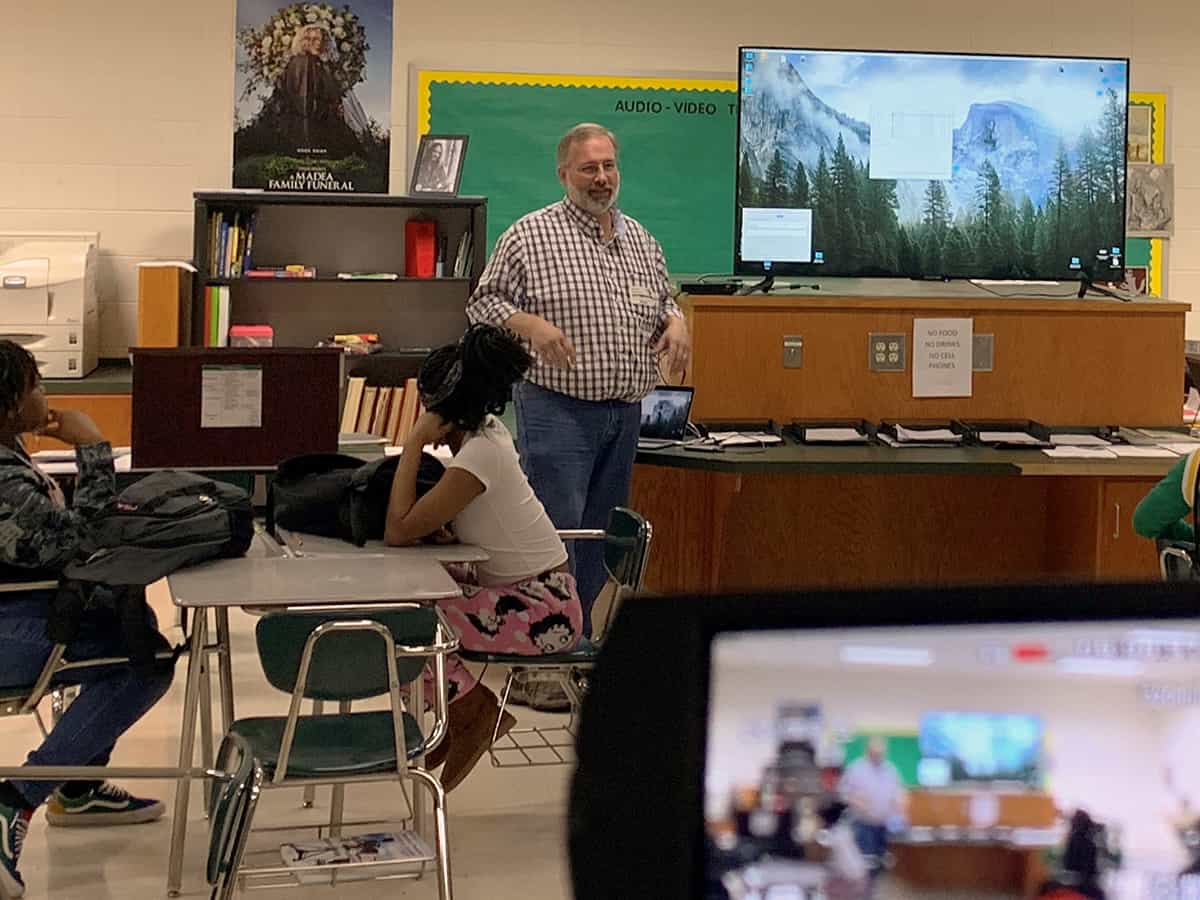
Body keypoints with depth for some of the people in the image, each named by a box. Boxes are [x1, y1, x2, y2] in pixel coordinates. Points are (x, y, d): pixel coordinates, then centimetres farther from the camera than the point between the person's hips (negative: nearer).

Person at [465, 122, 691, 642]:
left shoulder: (641, 241, 14)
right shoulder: (529, 236, -3)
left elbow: (663, 302, 25)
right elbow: (484, 304, -3)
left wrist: (675, 323, 2)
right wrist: (530, 325, -21)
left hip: (625, 413, 6)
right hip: (558, 409, -6)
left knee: (599, 533, 11)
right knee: (557, 529, -10)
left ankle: (581, 633, 21)